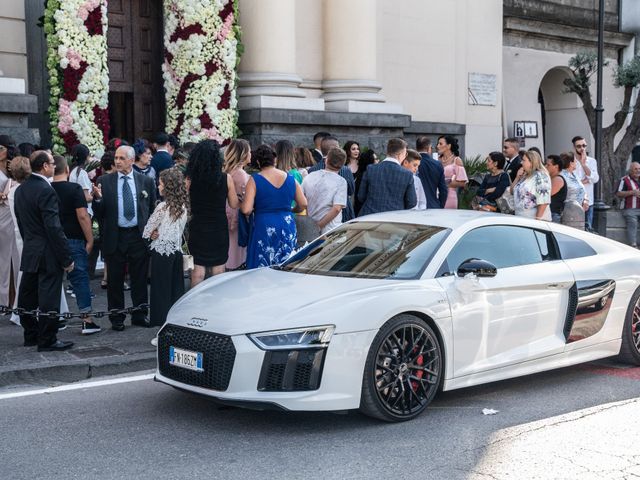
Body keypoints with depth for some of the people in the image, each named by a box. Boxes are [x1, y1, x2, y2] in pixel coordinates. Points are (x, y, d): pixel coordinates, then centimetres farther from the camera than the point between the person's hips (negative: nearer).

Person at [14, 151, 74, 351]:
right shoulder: (46, 191, -18)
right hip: (47, 255, -9)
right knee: (48, 299, -2)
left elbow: (20, 221, 15)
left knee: (27, 296, 14)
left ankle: (31, 335, 25)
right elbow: (54, 227, -21)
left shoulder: (21, 190, 8)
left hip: (28, 252, 9)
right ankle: (47, 340, 3)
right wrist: (66, 258, -17)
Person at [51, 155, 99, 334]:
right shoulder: (74, 189, -9)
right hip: (73, 240, -4)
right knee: (80, 279, 0)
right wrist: (89, 240, -8)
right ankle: (87, 321, -1)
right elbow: (82, 216, -14)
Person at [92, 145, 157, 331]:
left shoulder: (146, 181, 4)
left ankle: (139, 315, 22)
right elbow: (99, 214, -1)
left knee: (140, 279, 9)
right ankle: (116, 319, 17)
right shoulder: (104, 181, 1)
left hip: (139, 237, 1)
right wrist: (98, 198, -20)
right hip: (115, 237, -1)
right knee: (115, 281, 7)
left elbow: (153, 210, 9)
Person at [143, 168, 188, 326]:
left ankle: (161, 318, 11)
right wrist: (157, 233, 4)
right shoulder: (183, 206, 3)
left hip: (161, 250, -6)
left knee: (161, 289, 5)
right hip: (177, 249, 6)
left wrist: (151, 235, 10)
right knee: (176, 287, 13)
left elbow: (148, 229, -9)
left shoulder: (163, 206, -16)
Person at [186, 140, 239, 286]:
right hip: (219, 228, 0)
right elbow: (234, 205, -2)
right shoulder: (226, 179, -11)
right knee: (218, 269, 12)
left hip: (197, 228, 0)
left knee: (197, 269, 8)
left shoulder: (190, 179, -10)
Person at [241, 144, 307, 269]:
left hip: (263, 227, -4)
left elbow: (246, 210, -13)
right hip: (287, 229, 4)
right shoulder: (290, 178, 5)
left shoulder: (255, 180, -7)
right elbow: (303, 204, 10)